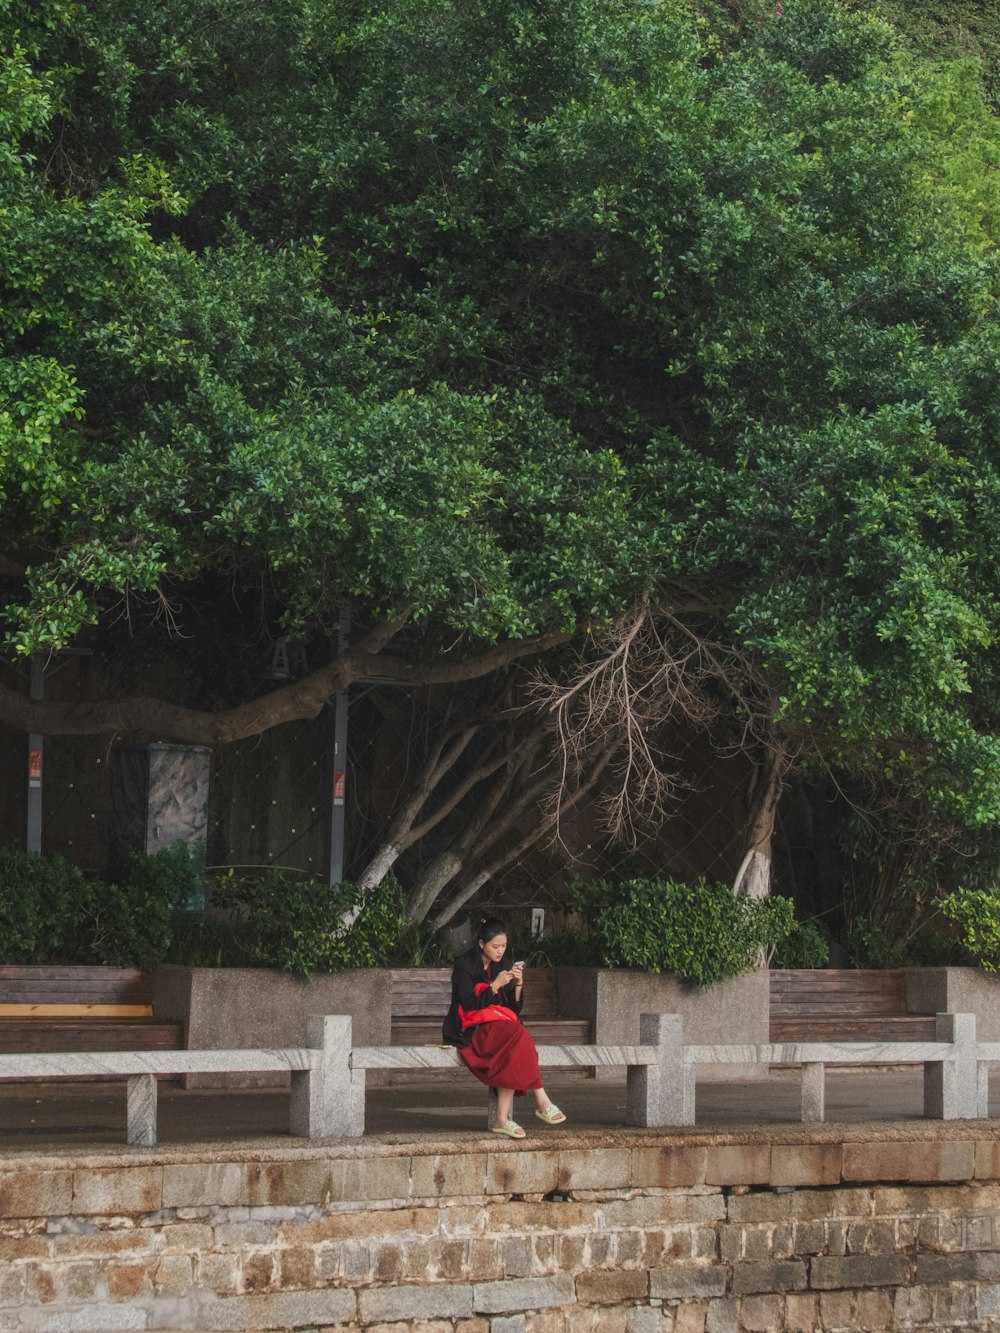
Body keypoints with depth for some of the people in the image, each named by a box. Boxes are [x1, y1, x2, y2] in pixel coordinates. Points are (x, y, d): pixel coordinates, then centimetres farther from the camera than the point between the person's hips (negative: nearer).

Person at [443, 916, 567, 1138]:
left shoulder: (504, 965, 11)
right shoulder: (464, 965, -5)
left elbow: (515, 1007, 8)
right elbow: (469, 1005, -13)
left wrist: (518, 985, -10)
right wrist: (495, 985, -20)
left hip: (500, 1026, 5)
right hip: (470, 1032, -5)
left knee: (513, 1052, -32)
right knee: (517, 1037, -33)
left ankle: (503, 1119, -36)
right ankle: (542, 1101, -30)